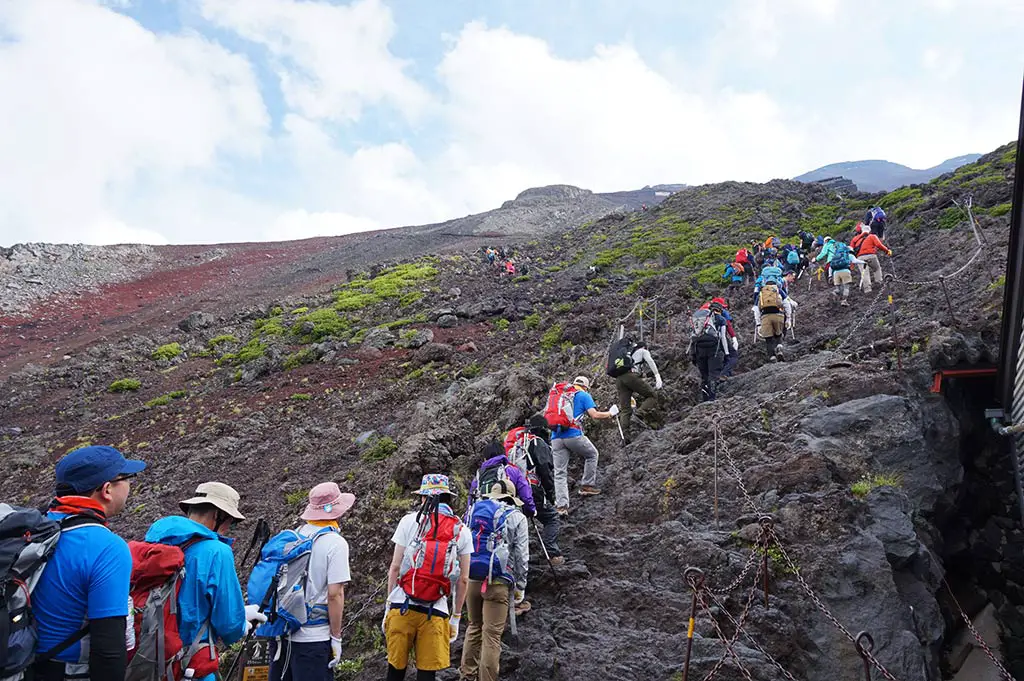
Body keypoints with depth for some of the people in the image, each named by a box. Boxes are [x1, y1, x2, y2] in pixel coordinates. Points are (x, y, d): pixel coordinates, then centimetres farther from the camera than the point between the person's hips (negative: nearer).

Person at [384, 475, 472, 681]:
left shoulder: (409, 521, 2)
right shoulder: (462, 531, 6)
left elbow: (395, 567, 1)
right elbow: (463, 580, 6)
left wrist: (388, 605, 10)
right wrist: (456, 617, 16)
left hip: (402, 606, 0)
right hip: (436, 611, 1)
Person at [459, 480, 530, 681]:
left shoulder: (475, 510, 13)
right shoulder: (516, 517, 2)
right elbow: (522, 555, 0)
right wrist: (520, 586, 6)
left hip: (471, 577, 4)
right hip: (497, 581, -4)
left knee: (474, 626, 20)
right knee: (492, 634, -1)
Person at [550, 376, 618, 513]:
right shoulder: (584, 396, 8)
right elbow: (594, 415, -2)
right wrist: (610, 413, 12)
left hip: (556, 437, 4)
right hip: (573, 434, -4)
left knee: (559, 473, 4)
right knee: (592, 455, 24)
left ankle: (561, 505, -5)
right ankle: (587, 485, 21)